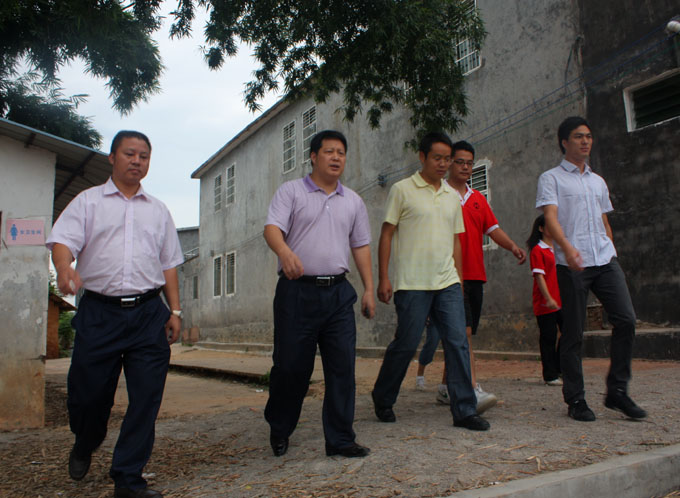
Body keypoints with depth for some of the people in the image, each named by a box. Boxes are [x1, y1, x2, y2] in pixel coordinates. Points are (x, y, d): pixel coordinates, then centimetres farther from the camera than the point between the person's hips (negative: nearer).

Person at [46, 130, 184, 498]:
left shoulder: (158, 211, 17)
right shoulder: (88, 201, 9)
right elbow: (63, 240, -5)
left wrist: (175, 310, 9)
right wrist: (65, 269, -28)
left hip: (148, 314, 2)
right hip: (99, 312, -2)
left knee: (146, 398, -2)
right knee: (87, 392, 5)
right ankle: (84, 447, 38)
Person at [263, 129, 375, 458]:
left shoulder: (353, 201, 16)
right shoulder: (291, 191, 4)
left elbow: (361, 246, 18)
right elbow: (272, 228, -10)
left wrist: (369, 289, 10)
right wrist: (285, 252, -32)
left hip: (338, 292, 4)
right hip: (297, 291, -3)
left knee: (342, 366, 1)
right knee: (290, 365, 3)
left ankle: (340, 439, 12)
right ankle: (279, 429, 27)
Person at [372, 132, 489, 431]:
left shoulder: (452, 196, 15)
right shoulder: (402, 190, 0)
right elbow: (387, 234, -2)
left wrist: (458, 278, 14)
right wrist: (383, 277, -8)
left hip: (447, 283, 5)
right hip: (412, 284, -5)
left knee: (458, 342, -1)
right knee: (405, 345, 1)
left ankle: (464, 410, 7)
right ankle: (383, 399, 23)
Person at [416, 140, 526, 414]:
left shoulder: (478, 198, 18)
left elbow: (493, 228, 12)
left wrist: (513, 246, -7)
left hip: (475, 275, 6)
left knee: (460, 335, 11)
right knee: (463, 332, -16)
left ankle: (446, 386, 23)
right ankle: (474, 390, -19)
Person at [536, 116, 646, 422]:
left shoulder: (598, 182, 23)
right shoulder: (551, 178, 4)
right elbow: (550, 217, -11)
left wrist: (612, 254, 16)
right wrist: (567, 246, -28)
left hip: (605, 261, 5)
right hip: (572, 264, -5)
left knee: (626, 319, -7)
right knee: (573, 333, -1)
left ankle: (617, 391, 7)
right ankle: (575, 400, 9)